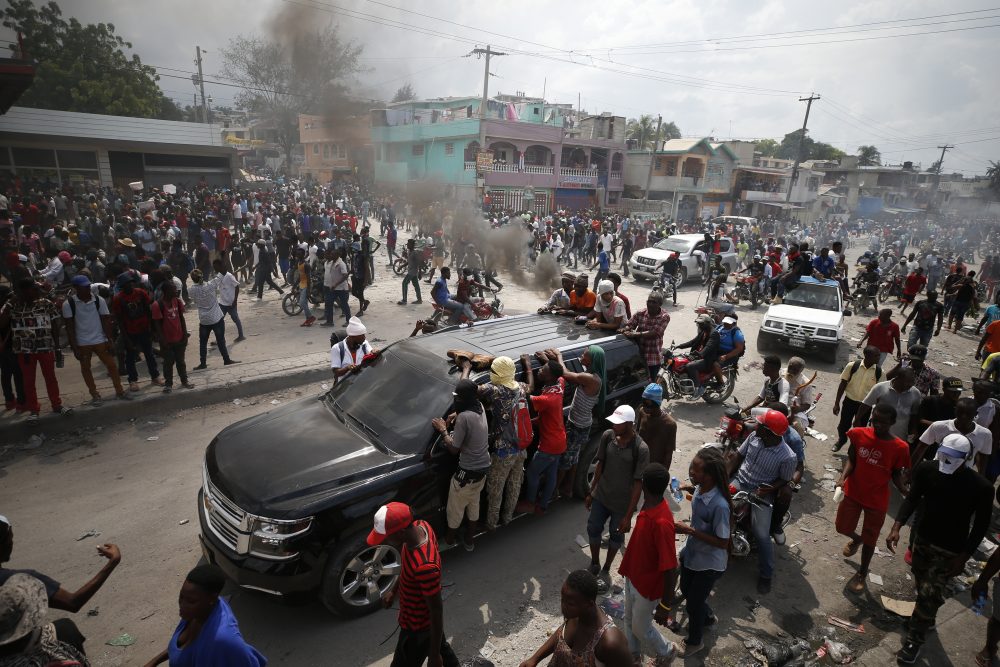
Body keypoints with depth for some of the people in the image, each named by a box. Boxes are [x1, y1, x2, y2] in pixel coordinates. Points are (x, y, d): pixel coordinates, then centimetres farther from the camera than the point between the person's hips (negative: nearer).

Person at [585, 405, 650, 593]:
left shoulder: (640, 449, -25)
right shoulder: (607, 436, -12)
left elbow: (638, 483, -19)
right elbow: (601, 465, 1)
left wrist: (628, 516, -17)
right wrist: (591, 492, 7)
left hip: (622, 503, -4)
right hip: (601, 496, 4)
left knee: (616, 536, 17)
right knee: (593, 529, 16)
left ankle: (606, 570, 42)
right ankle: (594, 565, 43)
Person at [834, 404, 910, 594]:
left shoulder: (900, 448, -16)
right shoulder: (859, 434, -14)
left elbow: (896, 474, -4)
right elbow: (851, 459, -5)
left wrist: (906, 491, -21)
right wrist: (843, 478, -21)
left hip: (877, 500, -1)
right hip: (853, 492, 2)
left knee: (870, 540, 13)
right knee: (843, 527, 14)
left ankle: (862, 573, 37)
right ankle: (856, 539, 51)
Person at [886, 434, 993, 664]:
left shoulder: (981, 487, -21)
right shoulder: (926, 470, -15)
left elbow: (981, 525, -9)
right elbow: (912, 498, -7)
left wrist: (964, 556, -10)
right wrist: (897, 526, -19)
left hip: (950, 550, -3)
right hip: (923, 539, 3)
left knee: (929, 594, -1)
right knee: (922, 586, 21)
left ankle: (914, 640, 15)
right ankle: (926, 618, 48)